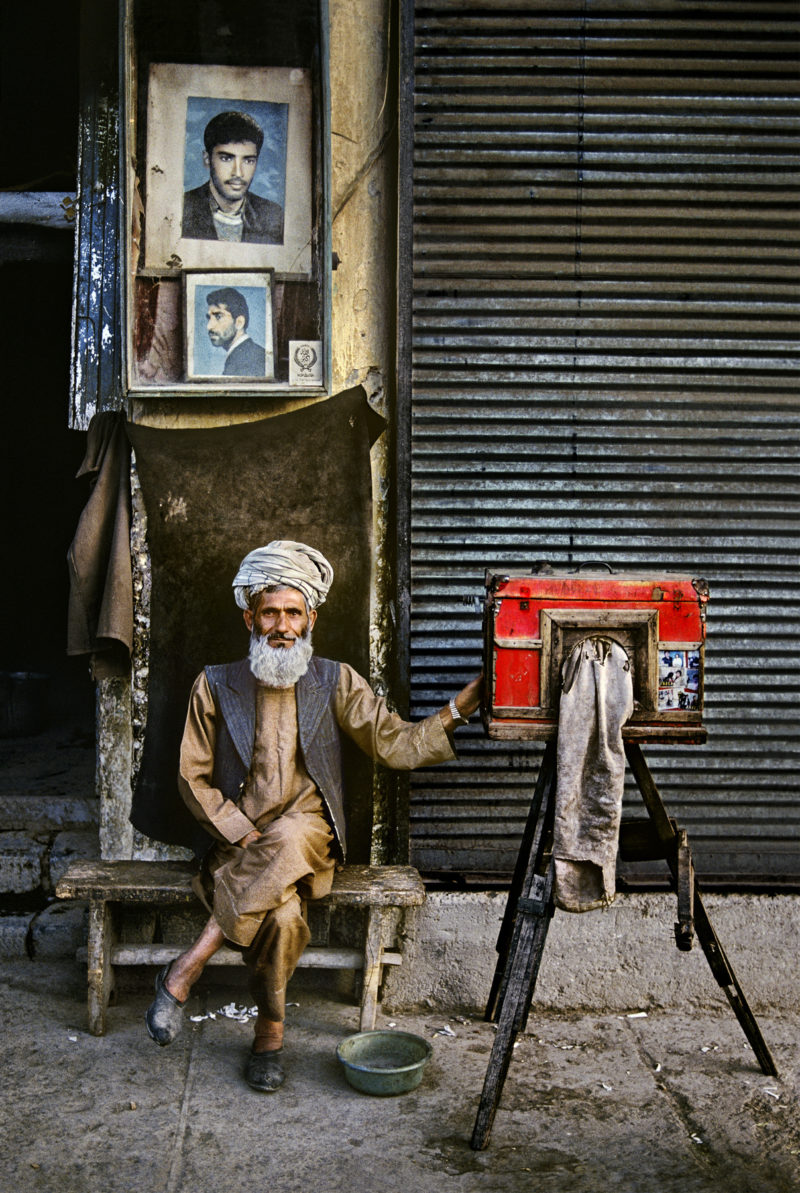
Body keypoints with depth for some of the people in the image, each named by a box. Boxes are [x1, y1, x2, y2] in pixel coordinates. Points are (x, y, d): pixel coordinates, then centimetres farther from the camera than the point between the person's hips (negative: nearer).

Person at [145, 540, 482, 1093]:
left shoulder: (336, 682, 7)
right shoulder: (216, 685, 6)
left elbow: (396, 744, 3)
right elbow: (194, 777, 4)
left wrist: (459, 709, -11)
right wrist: (246, 836, -9)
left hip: (308, 836, 0)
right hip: (238, 839, 0)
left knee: (288, 840, -37)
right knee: (281, 912, -33)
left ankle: (187, 967, -27)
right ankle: (270, 1034, -13)